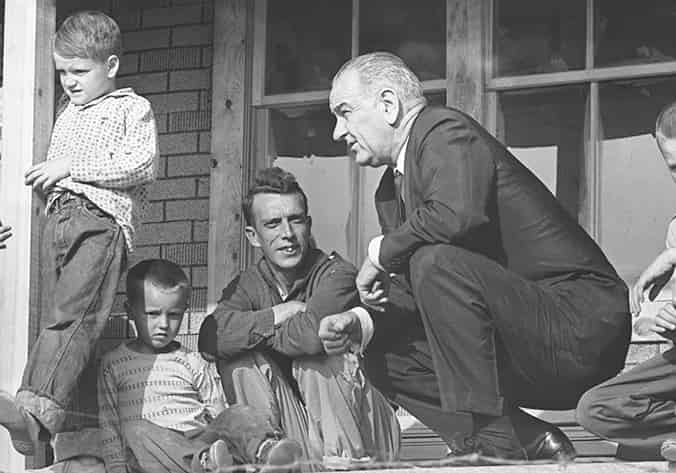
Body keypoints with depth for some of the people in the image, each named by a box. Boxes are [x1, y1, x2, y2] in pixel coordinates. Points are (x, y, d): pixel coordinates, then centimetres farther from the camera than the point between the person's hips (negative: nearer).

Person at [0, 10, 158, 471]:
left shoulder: (132, 109, 8)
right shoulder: (67, 117, 30)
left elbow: (142, 165, -7)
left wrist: (73, 166, -9)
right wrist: (44, 181, 17)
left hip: (104, 220, -8)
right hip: (59, 220, 8)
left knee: (72, 312, -27)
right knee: (62, 320, 1)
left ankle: (38, 407, -47)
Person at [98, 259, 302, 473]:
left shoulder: (195, 363, 18)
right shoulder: (112, 364, 15)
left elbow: (218, 415, 16)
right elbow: (108, 425, 13)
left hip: (201, 440, 2)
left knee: (240, 415, -24)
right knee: (138, 432, -36)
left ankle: (266, 449, -57)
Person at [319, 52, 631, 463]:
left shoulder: (446, 131, -10)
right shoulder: (392, 189, 18)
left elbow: (457, 214, -32)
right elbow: (413, 297, 17)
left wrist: (381, 253, -15)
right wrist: (360, 322, -3)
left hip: (583, 326, -10)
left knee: (437, 263, -27)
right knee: (384, 354, 9)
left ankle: (495, 442, -21)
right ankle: (531, 443, 2)